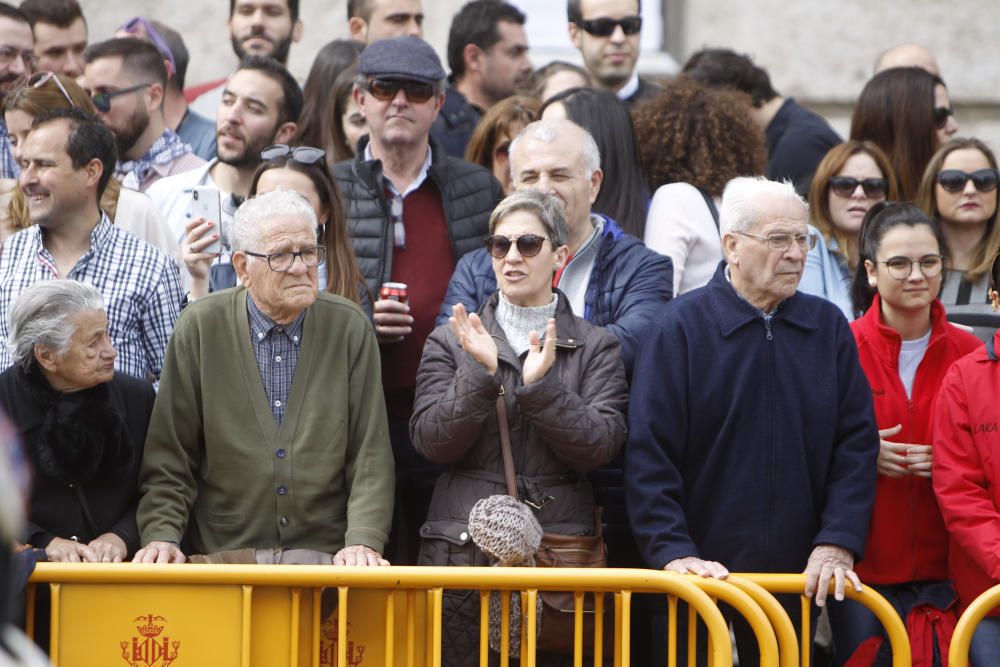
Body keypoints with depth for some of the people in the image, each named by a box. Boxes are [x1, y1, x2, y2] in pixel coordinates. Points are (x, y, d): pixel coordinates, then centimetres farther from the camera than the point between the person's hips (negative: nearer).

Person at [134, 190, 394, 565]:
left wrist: (363, 542, -10)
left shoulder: (348, 328, 7)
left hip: (325, 560, 1)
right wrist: (161, 535, -9)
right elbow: (169, 454, 6)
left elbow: (371, 455, 4)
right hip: (223, 557, -1)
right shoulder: (200, 327, 4)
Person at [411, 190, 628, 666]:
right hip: (463, 549, 1)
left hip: (560, 552, 0)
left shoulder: (595, 347, 9)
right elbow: (431, 442, 0)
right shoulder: (451, 342, 11)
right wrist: (480, 373, -12)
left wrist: (541, 384, -14)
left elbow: (601, 445, -3)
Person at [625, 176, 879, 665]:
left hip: (801, 580, 3)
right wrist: (674, 552, -17)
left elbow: (857, 443, 6)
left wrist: (838, 543, -6)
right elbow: (648, 455, -8)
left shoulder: (828, 328, 9)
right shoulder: (681, 328, -3)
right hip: (700, 579, -3)